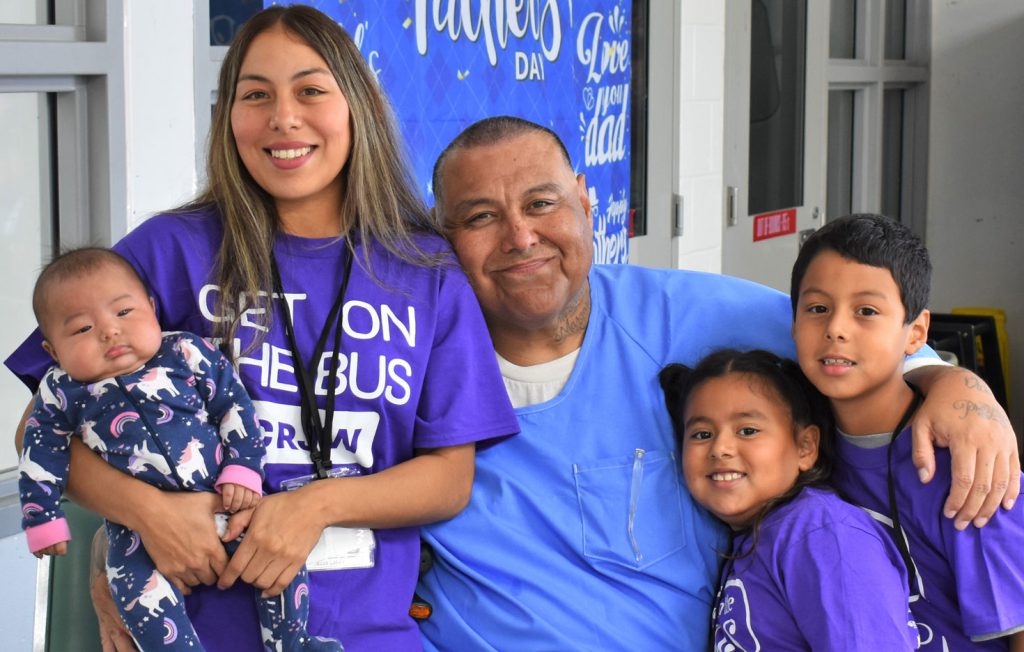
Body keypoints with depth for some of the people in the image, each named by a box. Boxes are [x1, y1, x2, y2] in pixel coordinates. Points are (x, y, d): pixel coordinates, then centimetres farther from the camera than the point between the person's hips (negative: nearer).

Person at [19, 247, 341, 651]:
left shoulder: (188, 355, -2)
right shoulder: (63, 392, 0)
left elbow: (234, 406, 1)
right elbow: (42, 452, 9)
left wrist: (243, 470, -7)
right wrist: (43, 518, 8)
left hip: (224, 498, 1)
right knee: (140, 587, -26)